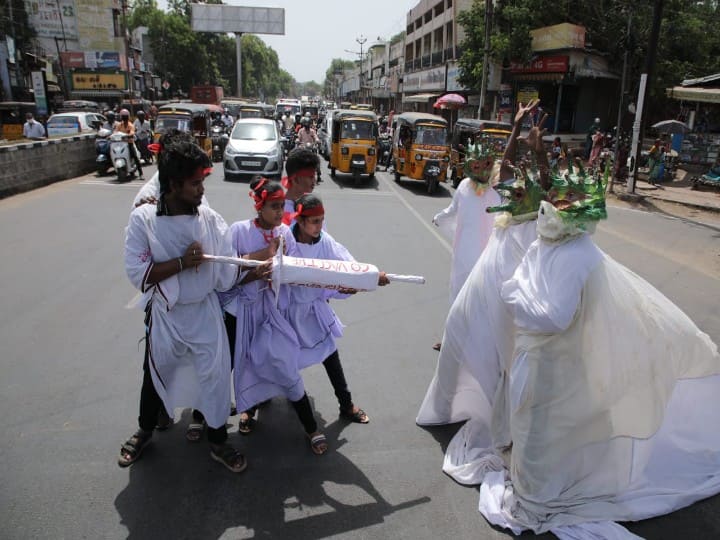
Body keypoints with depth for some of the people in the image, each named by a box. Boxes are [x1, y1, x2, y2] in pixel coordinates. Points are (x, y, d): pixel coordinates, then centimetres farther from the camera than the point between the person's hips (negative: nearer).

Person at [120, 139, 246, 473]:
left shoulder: (210, 220, -10)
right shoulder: (143, 219, -14)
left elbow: (226, 275, -10)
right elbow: (138, 273, -18)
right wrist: (182, 262, -25)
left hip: (205, 312, 1)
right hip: (165, 315, 0)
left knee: (215, 375, 6)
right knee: (157, 373, 21)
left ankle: (218, 442, 29)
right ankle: (145, 431, 49)